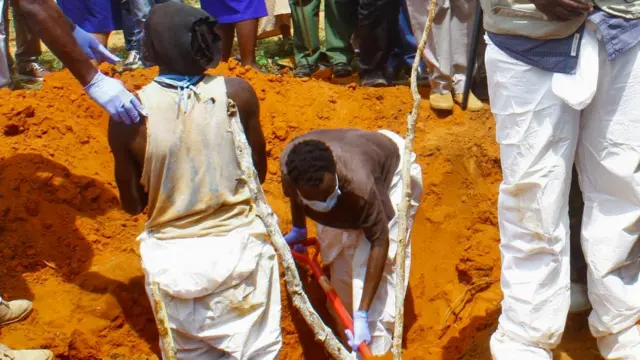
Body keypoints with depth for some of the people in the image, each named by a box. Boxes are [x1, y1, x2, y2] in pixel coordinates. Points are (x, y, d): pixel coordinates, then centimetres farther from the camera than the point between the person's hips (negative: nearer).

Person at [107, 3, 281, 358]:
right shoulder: (237, 93, -13)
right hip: (237, 245, 0)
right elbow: (259, 172, 1)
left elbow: (132, 203, -3)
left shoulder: (128, 115, -16)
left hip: (171, 257, 0)